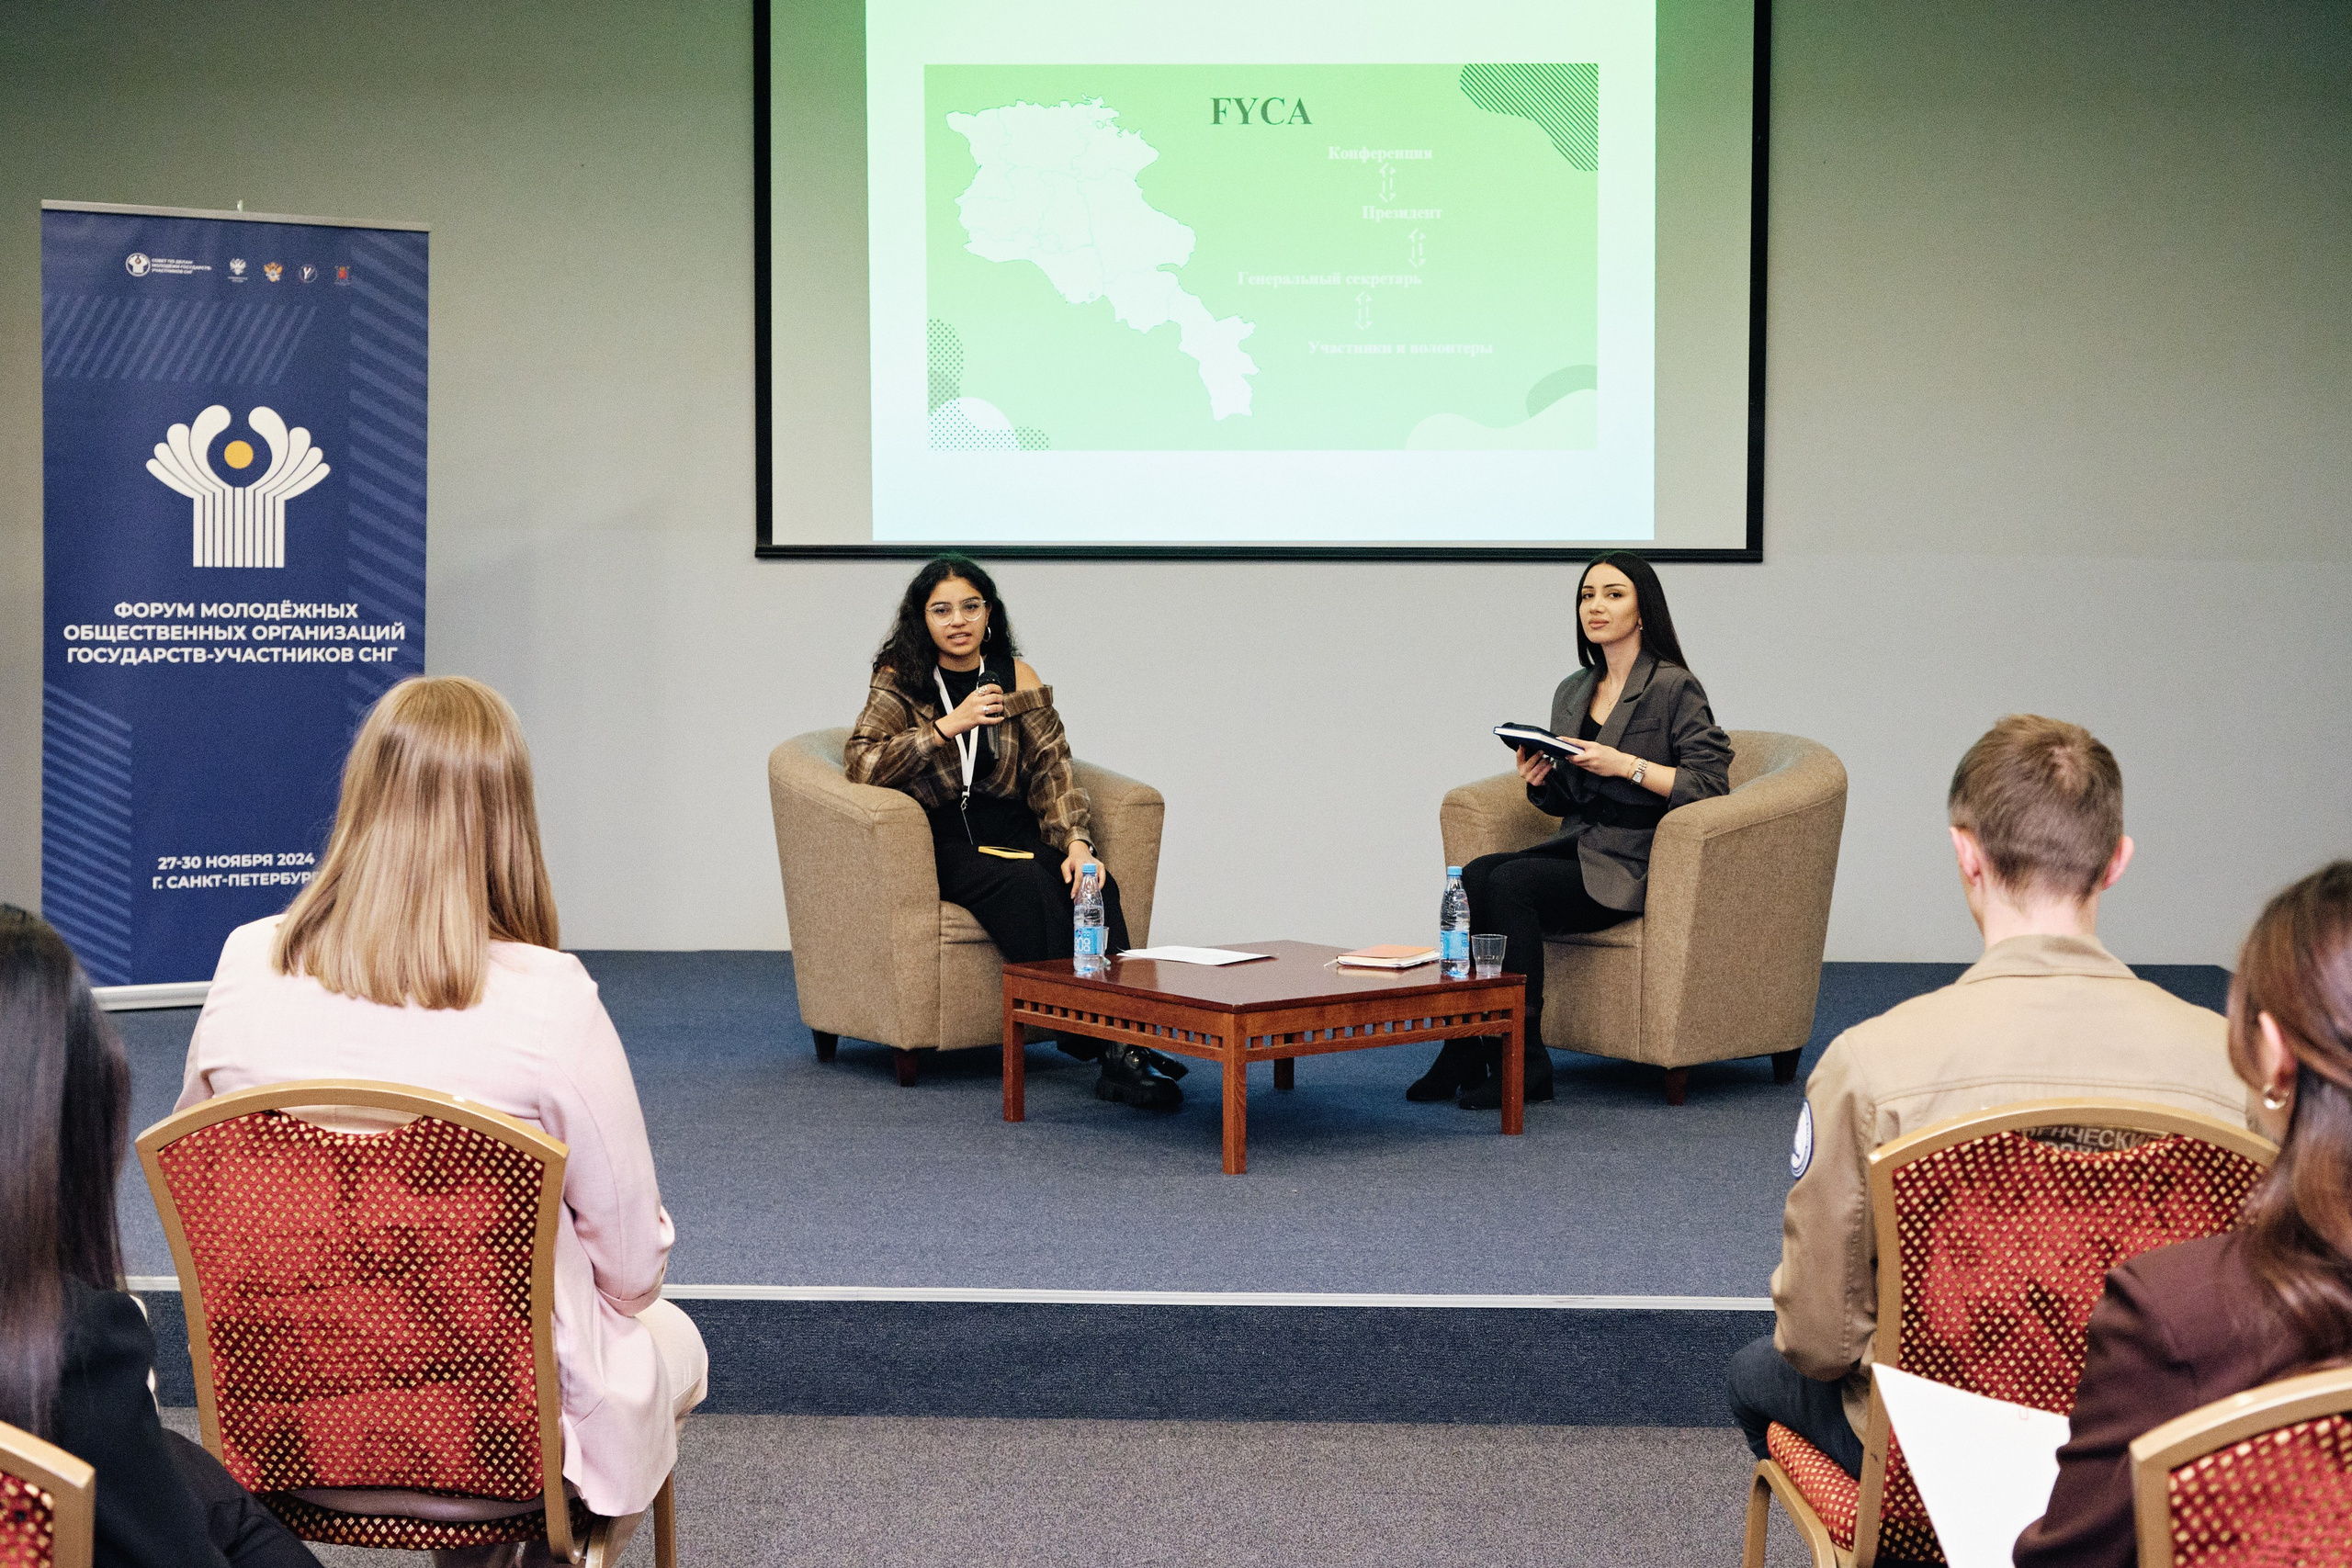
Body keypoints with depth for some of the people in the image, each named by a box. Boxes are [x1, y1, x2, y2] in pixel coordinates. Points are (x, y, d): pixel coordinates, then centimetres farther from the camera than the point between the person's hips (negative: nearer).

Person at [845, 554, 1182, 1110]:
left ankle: (1122, 1041, -40)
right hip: (944, 841, -3)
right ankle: (1088, 1035, -37)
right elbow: (860, 761, -11)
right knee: (1030, 885, -34)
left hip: (1014, 829, 3)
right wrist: (950, 725, -16)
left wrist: (1077, 843, -14)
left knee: (1095, 883, -28)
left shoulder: (1016, 677, 11)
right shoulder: (901, 680, 3)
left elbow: (1053, 766, 3)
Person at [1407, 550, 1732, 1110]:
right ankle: (1464, 1052, -21)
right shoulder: (1572, 692, 16)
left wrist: (1626, 765, -20)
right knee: (1474, 875, -22)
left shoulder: (1674, 687, -5)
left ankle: (1522, 1062, -23)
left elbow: (1711, 783, -13)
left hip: (1634, 865, -6)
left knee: (1511, 882, -28)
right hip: (1577, 848, 7)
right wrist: (1539, 778, 1)